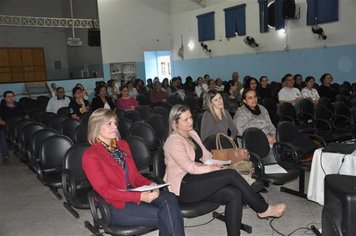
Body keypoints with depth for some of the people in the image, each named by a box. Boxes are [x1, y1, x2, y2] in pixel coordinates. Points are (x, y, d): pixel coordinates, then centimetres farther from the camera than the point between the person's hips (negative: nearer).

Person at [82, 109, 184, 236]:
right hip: (115, 205, -6)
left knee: (169, 199, -24)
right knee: (164, 216, -24)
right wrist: (139, 196, -23)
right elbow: (105, 191, -14)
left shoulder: (122, 145, 12)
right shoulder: (90, 156, -9)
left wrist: (149, 184, -10)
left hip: (134, 192, 6)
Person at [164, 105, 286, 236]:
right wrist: (212, 169, -12)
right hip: (183, 186, -8)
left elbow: (205, 154, 18)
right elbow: (189, 167, -18)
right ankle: (264, 209, -5)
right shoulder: (173, 141, -12)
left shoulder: (192, 133, 15)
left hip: (196, 182, 8)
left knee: (234, 194, -19)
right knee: (231, 174, -21)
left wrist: (214, 163, -2)